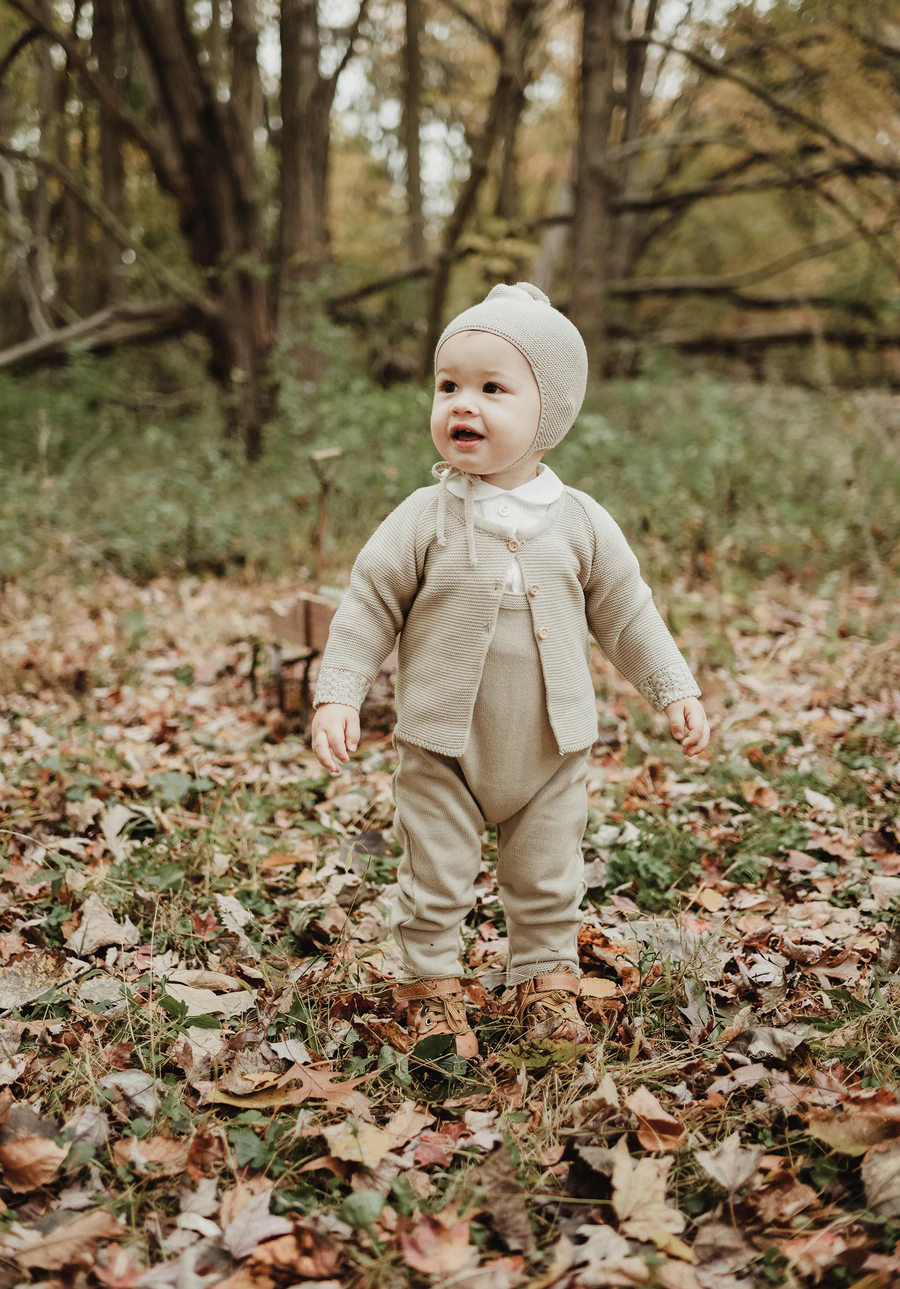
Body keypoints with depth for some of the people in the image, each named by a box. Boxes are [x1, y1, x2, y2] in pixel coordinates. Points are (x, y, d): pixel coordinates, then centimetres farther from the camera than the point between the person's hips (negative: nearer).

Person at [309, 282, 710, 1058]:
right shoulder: (425, 521, -10)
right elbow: (368, 608, -5)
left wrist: (675, 690, 5)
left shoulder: (581, 523, -5)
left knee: (549, 880, 15)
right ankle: (433, 988, 26)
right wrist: (338, 696, -13)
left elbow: (626, 613, 5)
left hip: (551, 748, 2)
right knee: (434, 880, 7)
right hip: (440, 747, -1)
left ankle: (547, 981, 34)